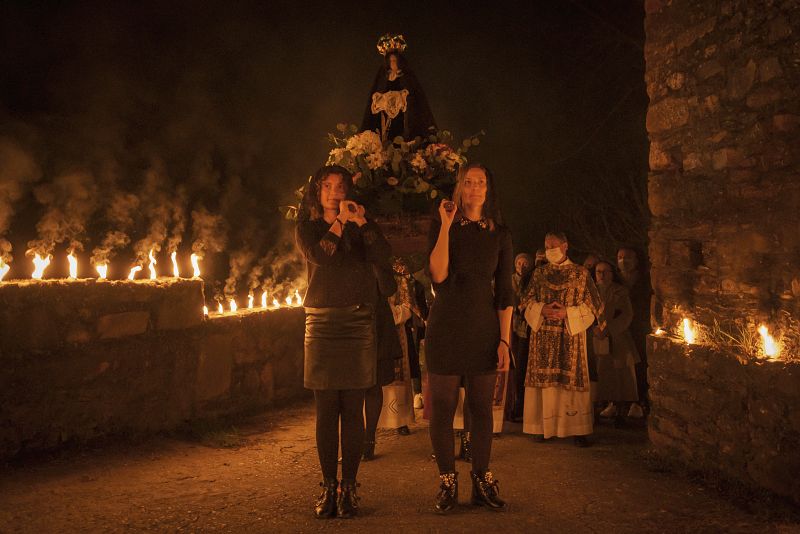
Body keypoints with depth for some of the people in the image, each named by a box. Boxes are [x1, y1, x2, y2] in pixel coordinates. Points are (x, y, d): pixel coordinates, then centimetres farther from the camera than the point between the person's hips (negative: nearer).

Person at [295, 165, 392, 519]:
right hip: (322, 324, -1)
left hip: (358, 323, 1)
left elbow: (383, 257, -5)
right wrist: (340, 221, -6)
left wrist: (361, 221, -10)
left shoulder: (360, 228, 14)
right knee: (326, 410, 1)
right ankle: (328, 486, 10)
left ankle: (349, 488, 7)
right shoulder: (307, 228, 10)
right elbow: (319, 256, -12)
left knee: (353, 409, 0)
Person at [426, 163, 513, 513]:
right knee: (442, 408, 1)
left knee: (482, 407, 7)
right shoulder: (442, 226, 2)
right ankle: (447, 482, 13)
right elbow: (438, 275, -14)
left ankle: (482, 482, 18)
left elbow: (505, 292, 4)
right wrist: (446, 225, -16)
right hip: (446, 328, -2)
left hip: (484, 329, 2)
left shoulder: (499, 234, 7)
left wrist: (505, 340, -2)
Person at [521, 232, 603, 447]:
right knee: (544, 378, 0)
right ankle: (543, 426, 8)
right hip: (543, 336, 2)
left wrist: (567, 313, -12)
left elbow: (593, 305, 1)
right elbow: (527, 302, 11)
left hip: (571, 336, -2)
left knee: (571, 379, -4)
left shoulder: (581, 273, 3)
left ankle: (577, 428, 2)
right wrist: (542, 310, -10)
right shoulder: (539, 273, 11)